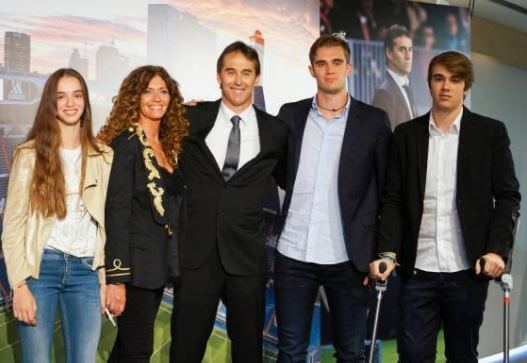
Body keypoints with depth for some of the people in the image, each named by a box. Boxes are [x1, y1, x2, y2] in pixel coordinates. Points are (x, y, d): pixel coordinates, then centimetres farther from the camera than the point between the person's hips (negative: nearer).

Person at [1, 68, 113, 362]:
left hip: (86, 270, 2)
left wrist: (106, 278, 4)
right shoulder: (30, 154, 1)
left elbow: (108, 222, 9)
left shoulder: (104, 156, 8)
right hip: (40, 266, -2)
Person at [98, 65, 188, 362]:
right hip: (136, 262, -7)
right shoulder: (126, 143, -12)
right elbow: (116, 213, -18)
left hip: (159, 260, 7)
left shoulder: (169, 144, 11)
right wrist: (117, 278, -21)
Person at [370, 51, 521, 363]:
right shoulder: (406, 135, 7)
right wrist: (388, 252, -8)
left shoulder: (491, 132, 3)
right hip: (417, 270, 1)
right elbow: (393, 200, 5)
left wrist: (498, 250, -12)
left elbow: (508, 196, 1)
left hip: (468, 269, -1)